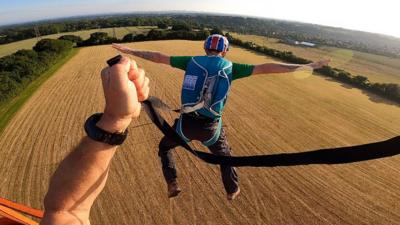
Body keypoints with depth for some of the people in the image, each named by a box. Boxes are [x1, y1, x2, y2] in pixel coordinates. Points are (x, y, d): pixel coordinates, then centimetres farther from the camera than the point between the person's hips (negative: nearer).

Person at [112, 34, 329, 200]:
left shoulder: (192, 61, 3)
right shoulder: (230, 67, 0)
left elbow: (159, 57, 9)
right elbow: (266, 68, -2)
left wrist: (130, 51, 23)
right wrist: (306, 66, 4)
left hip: (186, 123, 1)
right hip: (210, 127, 0)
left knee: (164, 146, 31)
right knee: (224, 155, 31)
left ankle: (172, 184, 24)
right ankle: (232, 190, 50)